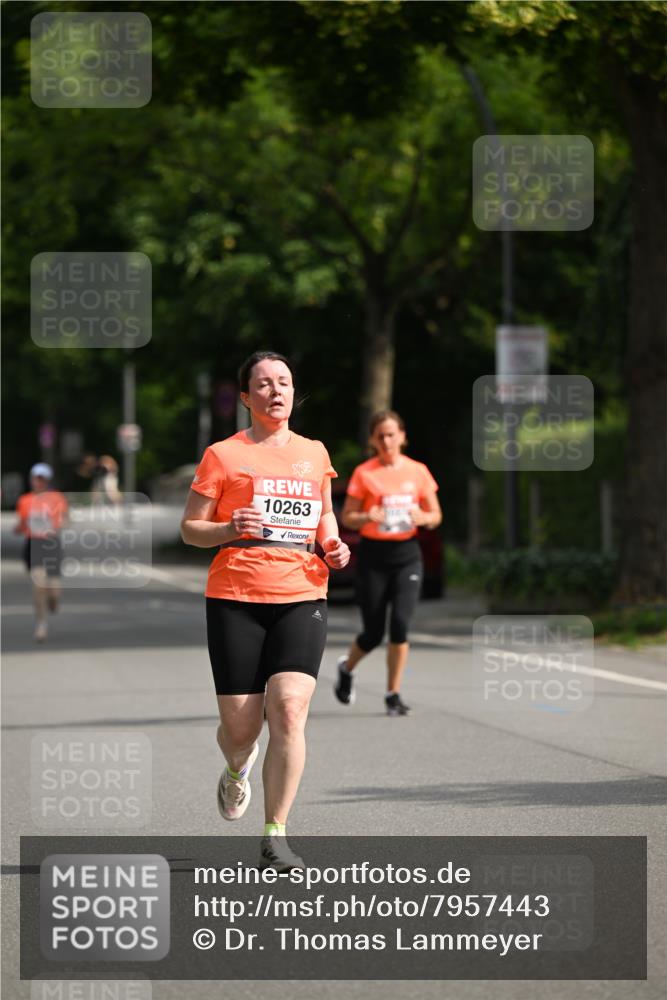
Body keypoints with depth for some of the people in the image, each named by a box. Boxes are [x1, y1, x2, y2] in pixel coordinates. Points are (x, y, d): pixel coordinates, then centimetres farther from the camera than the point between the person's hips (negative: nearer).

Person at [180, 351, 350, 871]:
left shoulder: (314, 453, 14)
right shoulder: (223, 455, 3)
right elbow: (189, 529, 4)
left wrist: (333, 546, 9)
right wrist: (229, 529, -15)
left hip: (302, 598, 2)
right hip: (235, 599, -2)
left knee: (288, 709, -18)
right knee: (240, 727, -2)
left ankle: (276, 837, -11)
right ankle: (237, 769, 38)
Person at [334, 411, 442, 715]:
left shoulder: (417, 471, 4)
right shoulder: (364, 473, -2)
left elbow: (436, 515, 10)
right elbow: (346, 517, 1)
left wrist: (423, 518, -12)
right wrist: (367, 517, -20)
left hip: (407, 555, 1)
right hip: (374, 555, -1)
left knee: (400, 622, -15)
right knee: (373, 634, 3)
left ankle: (393, 694, -1)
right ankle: (346, 667, 37)